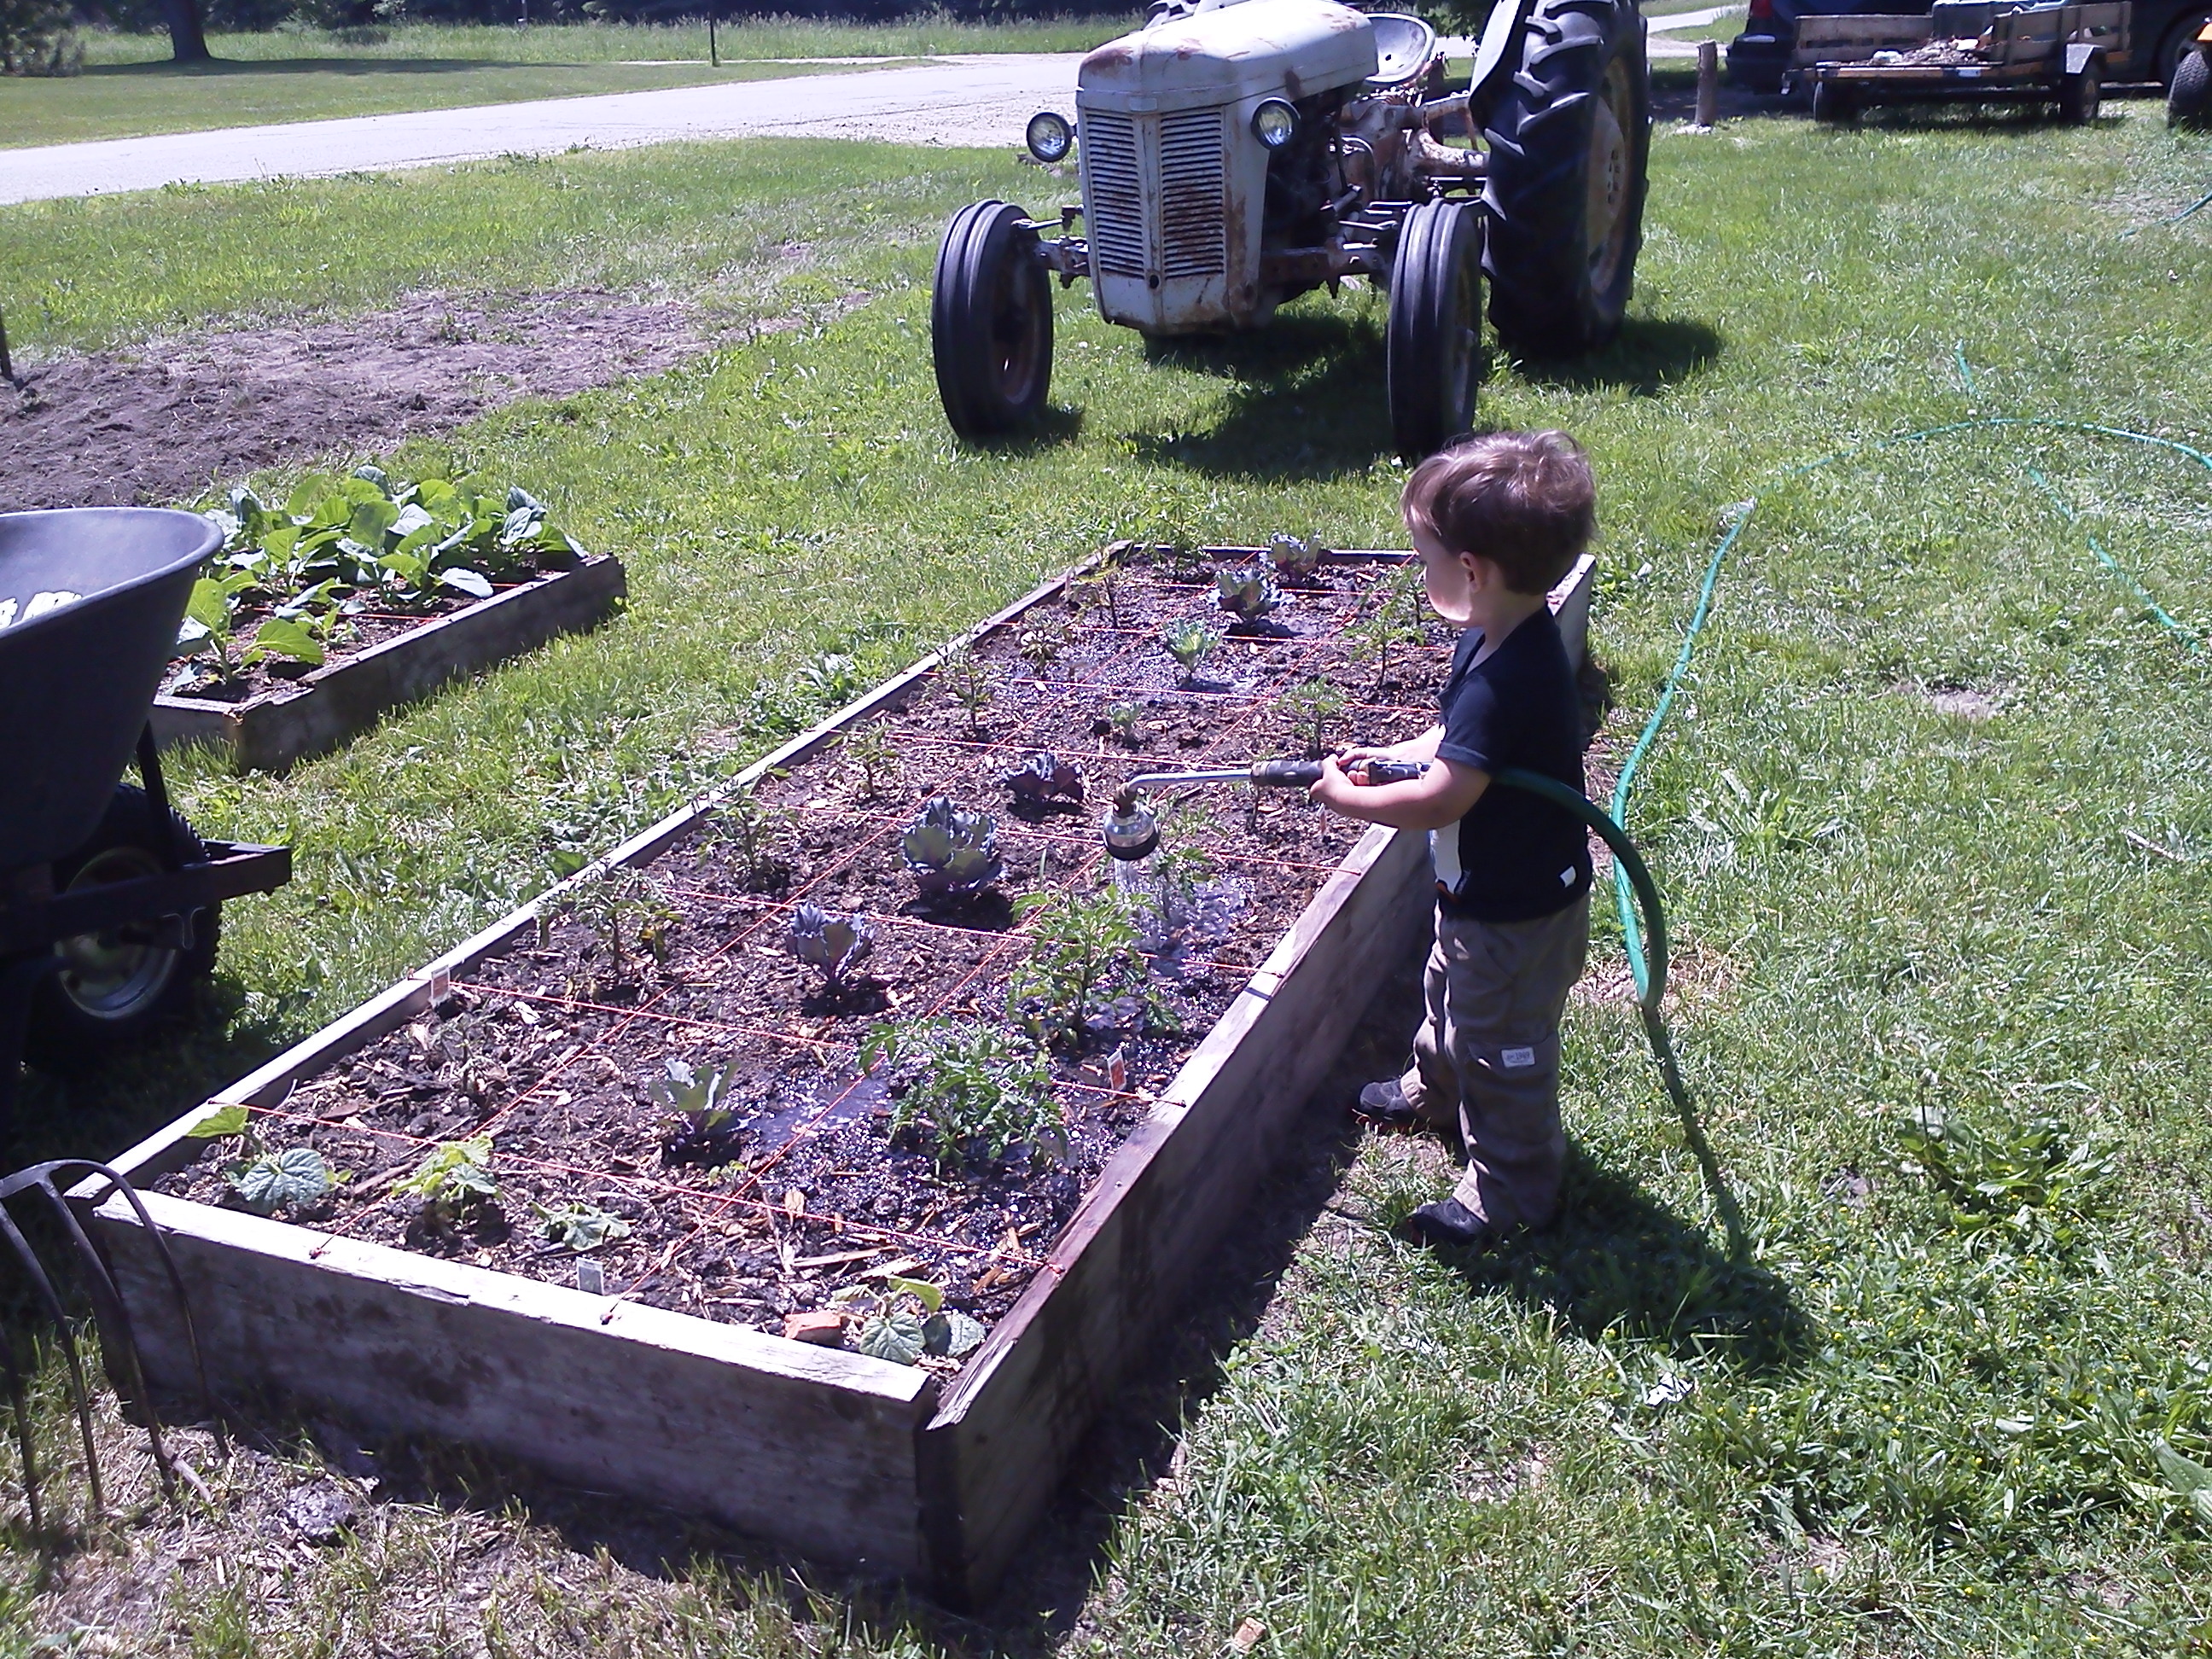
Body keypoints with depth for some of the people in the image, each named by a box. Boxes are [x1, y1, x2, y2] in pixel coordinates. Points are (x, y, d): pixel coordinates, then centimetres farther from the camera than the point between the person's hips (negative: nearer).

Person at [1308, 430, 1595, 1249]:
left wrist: (1346, 797, -22)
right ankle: (1434, 1090, 59)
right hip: (1482, 893, 10)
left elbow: (1441, 799, -36)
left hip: (1518, 914, -10)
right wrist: (1389, 756, -2)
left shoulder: (1508, 681, -37)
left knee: (1502, 1050, 9)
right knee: (1450, 994, 33)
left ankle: (1509, 1194, 28)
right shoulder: (1493, 638, -5)